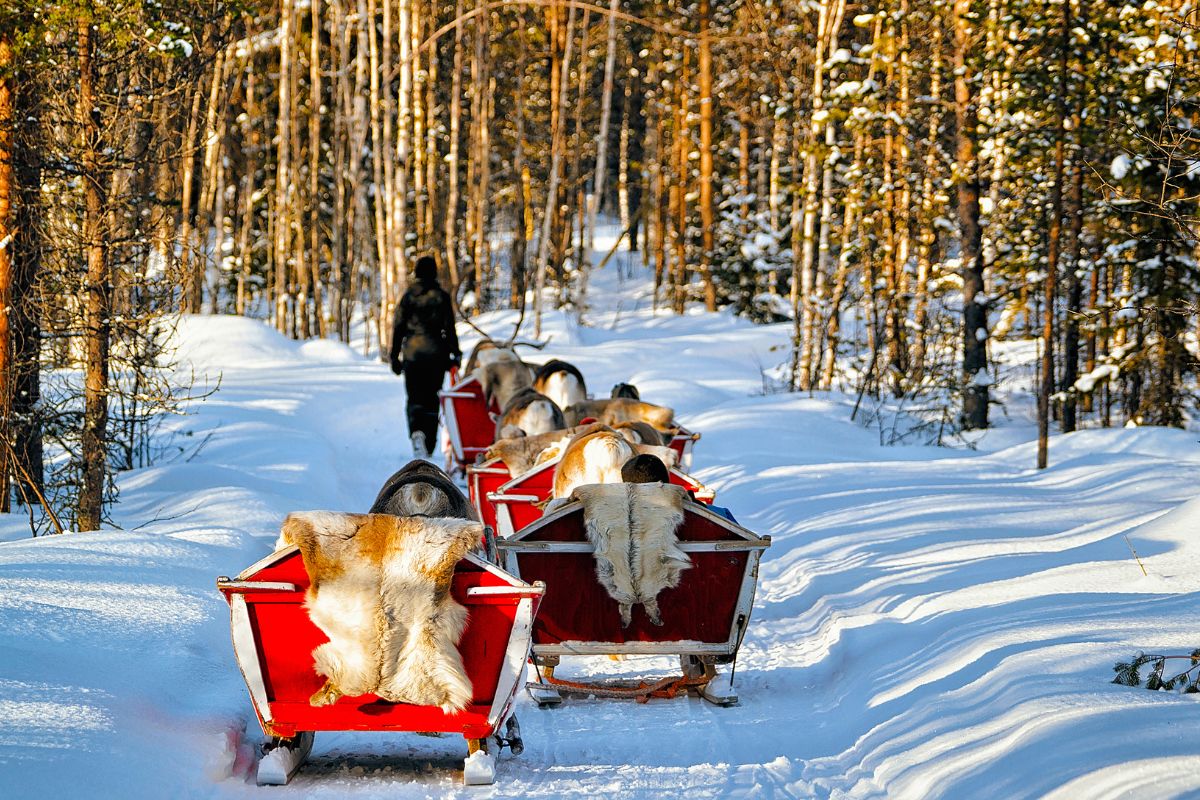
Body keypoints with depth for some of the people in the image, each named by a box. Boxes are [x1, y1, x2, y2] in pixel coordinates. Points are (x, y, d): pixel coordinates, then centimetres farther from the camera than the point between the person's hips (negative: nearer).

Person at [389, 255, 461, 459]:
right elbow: (449, 327, -1)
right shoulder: (441, 297, -1)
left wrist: (395, 356, 9)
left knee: (415, 398, 2)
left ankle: (417, 431, -25)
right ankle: (429, 445, 7)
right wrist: (455, 353, 7)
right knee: (431, 399, 8)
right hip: (436, 354, 0)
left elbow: (398, 327, 3)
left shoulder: (408, 297, 1)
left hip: (412, 353, 0)